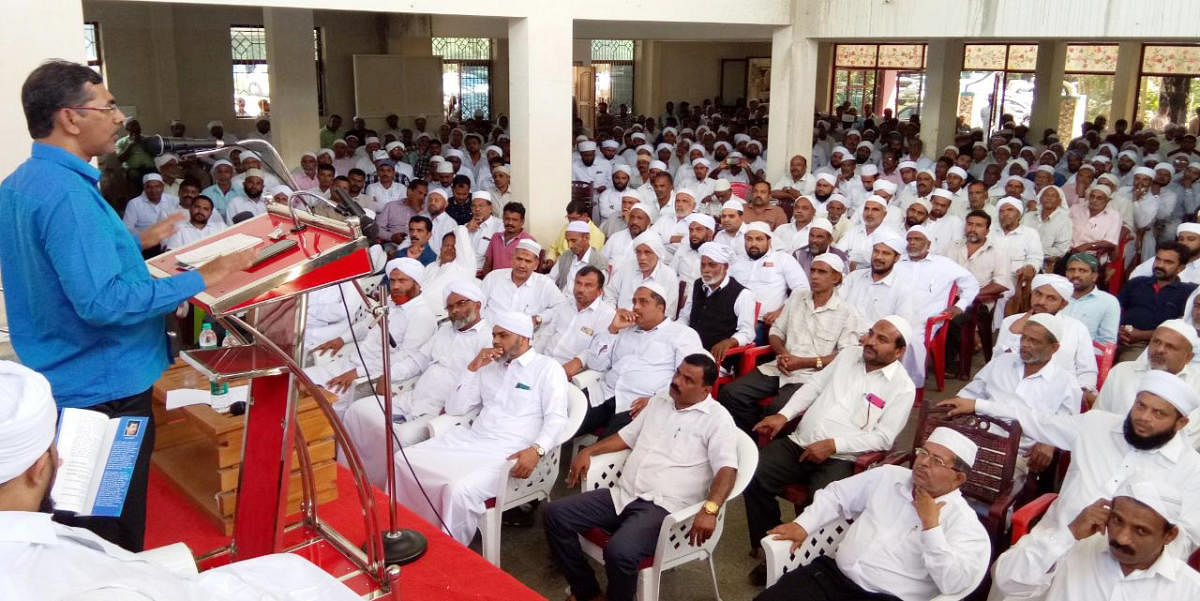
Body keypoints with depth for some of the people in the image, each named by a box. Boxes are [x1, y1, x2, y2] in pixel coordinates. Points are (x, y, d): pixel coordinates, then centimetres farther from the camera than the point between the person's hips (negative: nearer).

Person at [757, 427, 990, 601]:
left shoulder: (964, 522, -2)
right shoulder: (888, 476, 13)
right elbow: (836, 495, 22)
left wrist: (931, 524, -14)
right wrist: (803, 525, 9)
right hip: (833, 574, 4)